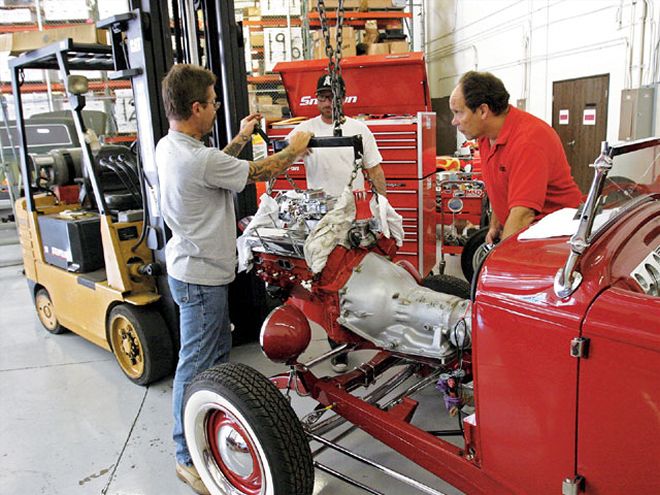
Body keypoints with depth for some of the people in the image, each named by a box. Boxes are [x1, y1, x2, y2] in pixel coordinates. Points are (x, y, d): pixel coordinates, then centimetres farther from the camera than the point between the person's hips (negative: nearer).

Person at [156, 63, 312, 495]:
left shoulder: (169, 147, 3)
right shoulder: (201, 159, -26)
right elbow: (260, 172, -14)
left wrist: (241, 138, 21)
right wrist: (294, 149, 4)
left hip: (193, 268, 10)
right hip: (201, 277, -10)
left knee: (218, 351, 23)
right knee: (196, 364, 2)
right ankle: (189, 458, 17)